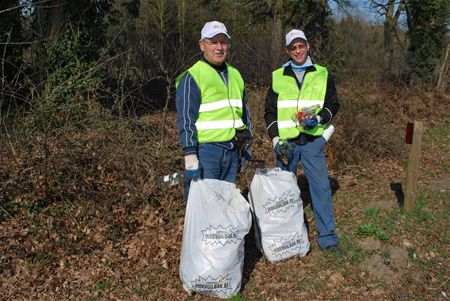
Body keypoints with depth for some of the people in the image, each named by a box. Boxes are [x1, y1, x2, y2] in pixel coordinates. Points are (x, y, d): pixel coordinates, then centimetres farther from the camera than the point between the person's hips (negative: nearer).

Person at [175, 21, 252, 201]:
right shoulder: (192, 77, -7)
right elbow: (185, 120, -12)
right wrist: (190, 157, -17)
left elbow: (244, 111, 23)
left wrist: (246, 144, 21)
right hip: (205, 151, -6)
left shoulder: (235, 75, 15)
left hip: (232, 151, 7)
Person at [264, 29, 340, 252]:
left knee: (321, 187, -3)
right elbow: (270, 111, 7)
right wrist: (276, 138, -5)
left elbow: (333, 105, 9)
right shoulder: (278, 77, 6)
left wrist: (318, 119, -11)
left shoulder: (322, 75, 6)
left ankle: (327, 236, 7)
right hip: (286, 142, 1)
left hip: (313, 140, -1)